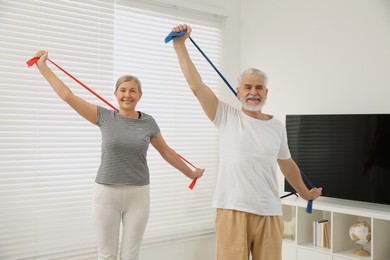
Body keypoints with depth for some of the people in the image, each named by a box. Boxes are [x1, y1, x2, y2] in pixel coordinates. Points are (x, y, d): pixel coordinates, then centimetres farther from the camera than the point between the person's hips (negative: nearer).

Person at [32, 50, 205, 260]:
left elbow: (166, 152, 15)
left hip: (138, 194, 1)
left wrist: (191, 173, 22)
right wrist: (42, 65, 3)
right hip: (106, 193, -1)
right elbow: (67, 95, 0)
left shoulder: (148, 122, 3)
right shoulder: (104, 117, -1)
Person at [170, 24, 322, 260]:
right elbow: (196, 84, -7)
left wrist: (304, 192, 33)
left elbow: (287, 163, 24)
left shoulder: (277, 126, 10)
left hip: (269, 212, 3)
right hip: (232, 209, -3)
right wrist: (180, 45, -11)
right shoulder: (226, 117, 1)